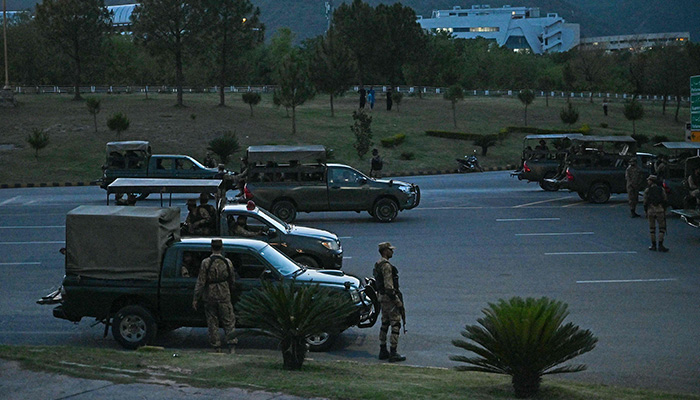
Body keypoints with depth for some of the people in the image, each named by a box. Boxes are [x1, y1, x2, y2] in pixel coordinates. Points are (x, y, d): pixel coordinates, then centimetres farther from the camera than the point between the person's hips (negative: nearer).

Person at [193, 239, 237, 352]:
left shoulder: (206, 263, -9)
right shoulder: (227, 262, -1)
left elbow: (200, 282, -9)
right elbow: (232, 281, 9)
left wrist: (196, 299, -5)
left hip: (209, 296, -1)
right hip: (224, 296, 1)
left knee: (212, 322, 8)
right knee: (228, 321, 6)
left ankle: (217, 347, 8)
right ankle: (231, 344, -5)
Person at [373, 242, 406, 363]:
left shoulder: (378, 264, 13)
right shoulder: (386, 266, -19)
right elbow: (389, 286, -24)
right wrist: (398, 302, -20)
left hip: (382, 297, 10)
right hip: (390, 298, -10)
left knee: (384, 324, 14)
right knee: (395, 325, -6)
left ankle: (383, 351, 18)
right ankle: (393, 354, -7)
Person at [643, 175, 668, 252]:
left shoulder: (647, 190, 0)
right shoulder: (661, 189, 4)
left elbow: (645, 202, 0)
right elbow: (664, 201, 3)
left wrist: (646, 212, 8)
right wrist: (664, 211, 10)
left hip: (650, 211, 0)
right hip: (660, 210, 0)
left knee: (652, 228, 9)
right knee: (662, 228, 4)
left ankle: (653, 246, 10)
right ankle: (660, 245, -6)